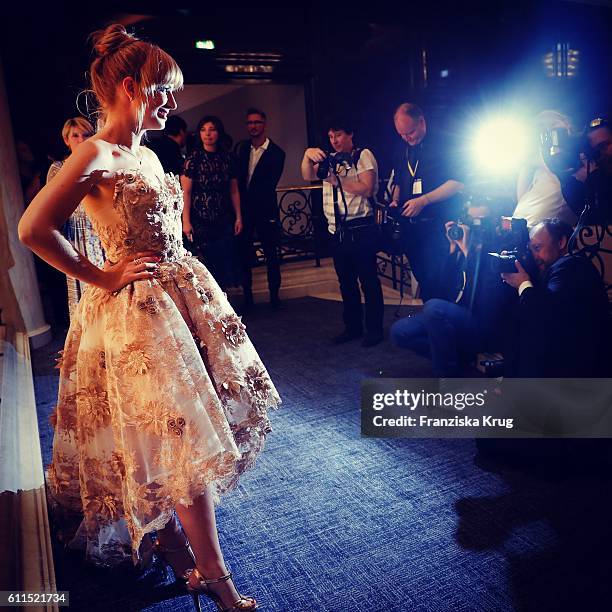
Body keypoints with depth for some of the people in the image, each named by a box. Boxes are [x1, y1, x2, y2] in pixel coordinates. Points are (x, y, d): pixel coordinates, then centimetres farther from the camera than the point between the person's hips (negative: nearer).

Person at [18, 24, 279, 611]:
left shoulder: (146, 155, 13)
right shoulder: (95, 155, -13)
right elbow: (32, 229, -21)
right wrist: (102, 278, -14)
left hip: (184, 294, 9)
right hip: (138, 309, -9)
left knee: (179, 435, 15)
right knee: (185, 439, -5)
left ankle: (175, 547, 35)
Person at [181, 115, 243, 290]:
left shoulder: (227, 158, 6)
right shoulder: (193, 159, -4)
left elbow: (234, 190, 10)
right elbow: (186, 192, -7)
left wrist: (238, 217, 6)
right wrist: (186, 221, -12)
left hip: (225, 221, 3)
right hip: (200, 221, -3)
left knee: (227, 261, 2)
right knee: (206, 262, 1)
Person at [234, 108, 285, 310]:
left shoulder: (276, 153, -4)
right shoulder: (240, 148, 8)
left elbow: (269, 185, -9)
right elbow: (236, 178, 7)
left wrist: (249, 200, -13)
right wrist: (238, 207, -5)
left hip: (264, 210, -3)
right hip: (243, 208, 4)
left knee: (271, 254, 4)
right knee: (244, 253, 7)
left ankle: (274, 295, 14)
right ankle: (247, 296, 17)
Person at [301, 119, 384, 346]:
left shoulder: (364, 155, 1)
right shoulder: (330, 159, 19)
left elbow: (367, 188, -12)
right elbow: (308, 176, 2)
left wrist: (337, 180, -14)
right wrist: (308, 155, -16)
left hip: (360, 228, -6)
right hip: (337, 230, 6)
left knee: (368, 280, -1)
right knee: (346, 282, 12)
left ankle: (374, 329, 8)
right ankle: (352, 327, 23)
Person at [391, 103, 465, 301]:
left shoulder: (443, 145, -6)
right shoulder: (402, 151, 14)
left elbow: (457, 183, -12)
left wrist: (423, 201, -17)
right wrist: (395, 201, 5)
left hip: (438, 225, -6)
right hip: (409, 225, 6)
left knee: (435, 281, -11)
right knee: (421, 277, 11)